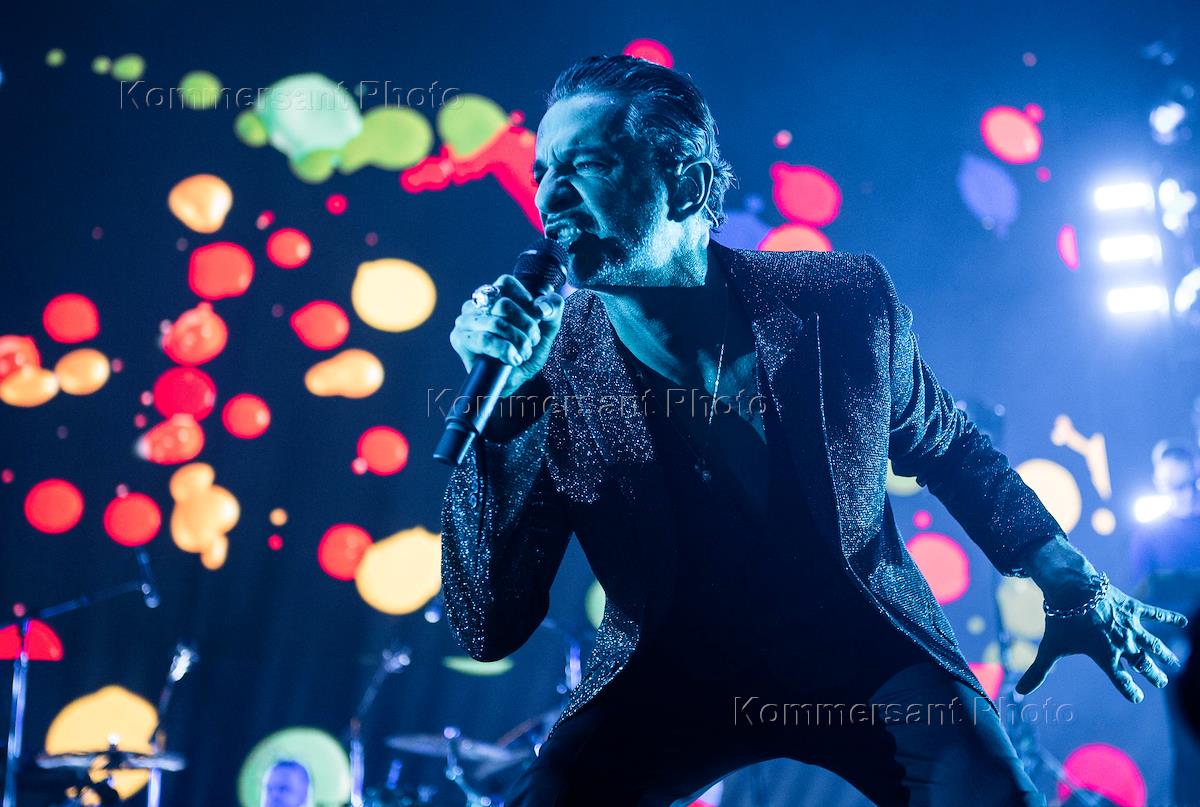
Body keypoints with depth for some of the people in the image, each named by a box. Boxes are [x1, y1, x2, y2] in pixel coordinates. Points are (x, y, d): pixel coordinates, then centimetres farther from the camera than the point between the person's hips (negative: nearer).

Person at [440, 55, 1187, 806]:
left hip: (862, 656, 0)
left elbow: (949, 446, 8)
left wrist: (1071, 581, 3)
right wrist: (502, 406, -28)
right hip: (670, 680, 0)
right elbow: (489, 630, -18)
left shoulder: (847, 303, -14)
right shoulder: (550, 365, -16)